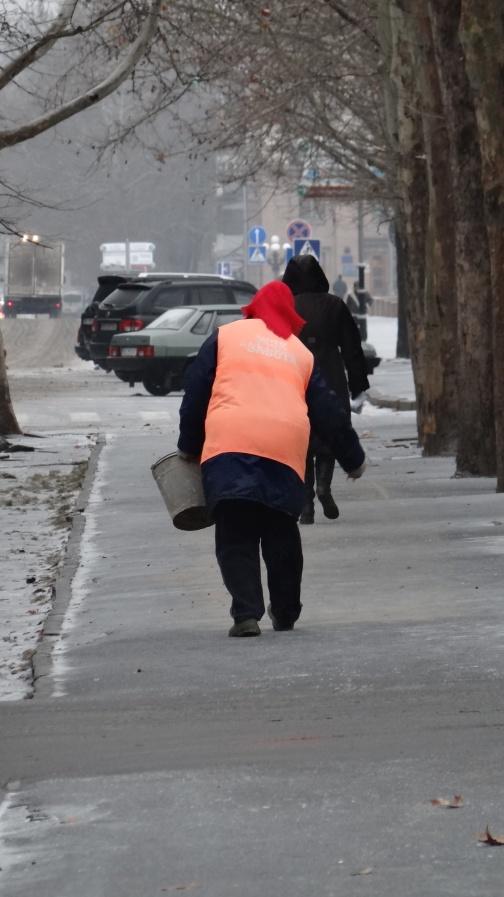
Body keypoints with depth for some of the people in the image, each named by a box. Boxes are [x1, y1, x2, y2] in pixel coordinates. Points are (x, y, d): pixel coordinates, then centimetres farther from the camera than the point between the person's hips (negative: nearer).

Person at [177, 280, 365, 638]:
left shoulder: (224, 336, 16)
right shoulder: (302, 353, 23)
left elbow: (195, 394, 13)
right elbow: (328, 411, 25)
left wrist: (189, 447, 22)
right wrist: (353, 458, 36)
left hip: (229, 449, -2)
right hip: (286, 453, 2)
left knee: (236, 538, -2)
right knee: (281, 535, 18)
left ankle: (247, 613, -17)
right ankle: (285, 614, 25)